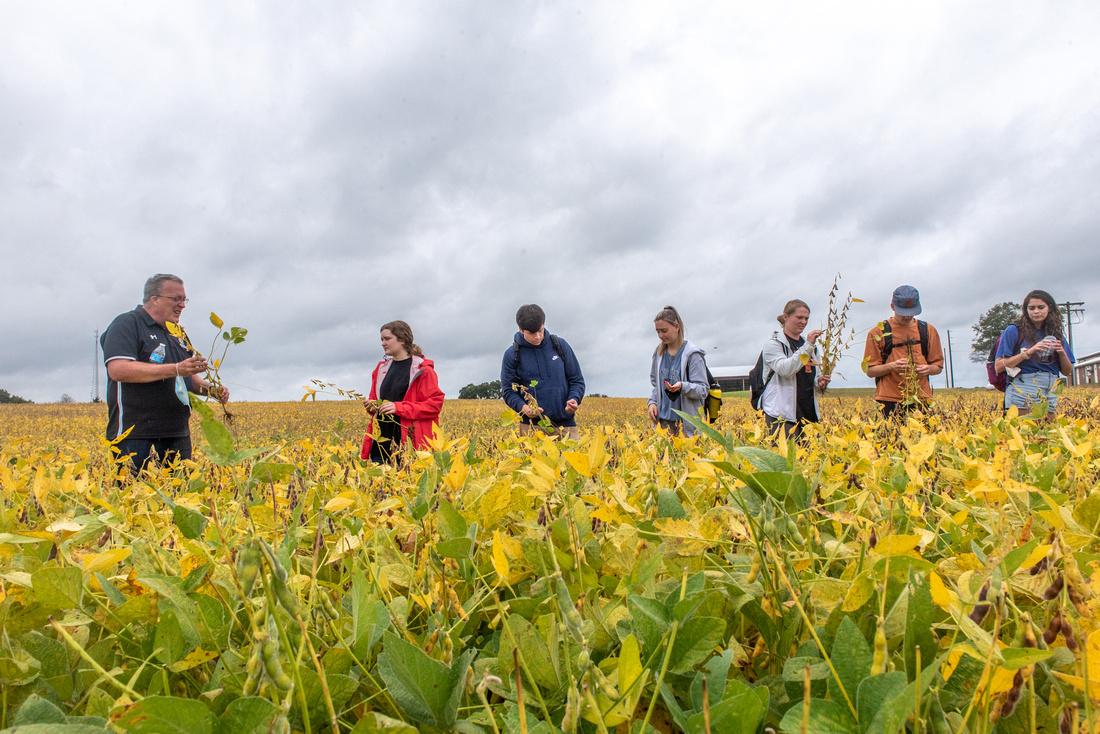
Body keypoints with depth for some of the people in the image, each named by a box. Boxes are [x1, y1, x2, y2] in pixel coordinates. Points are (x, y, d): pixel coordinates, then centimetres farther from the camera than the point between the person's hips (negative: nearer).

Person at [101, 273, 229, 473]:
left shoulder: (176, 333, 21)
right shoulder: (126, 324, -4)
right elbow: (118, 370, -19)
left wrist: (211, 389, 6)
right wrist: (176, 369, -22)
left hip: (177, 435, 8)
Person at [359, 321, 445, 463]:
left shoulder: (422, 370, -3)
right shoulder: (381, 368, 16)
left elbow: (435, 404, -9)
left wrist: (400, 408, -16)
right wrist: (371, 406, 3)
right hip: (382, 441, 5)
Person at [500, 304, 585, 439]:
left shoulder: (560, 345, 5)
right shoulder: (512, 355, 2)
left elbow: (577, 380, 10)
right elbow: (508, 390, 4)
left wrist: (575, 399, -11)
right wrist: (522, 407, -16)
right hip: (531, 426, -1)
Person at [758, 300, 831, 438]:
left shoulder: (808, 343, 19)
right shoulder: (774, 344, -2)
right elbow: (785, 369, -19)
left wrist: (820, 383, 4)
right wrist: (807, 346, -22)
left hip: (809, 413, 7)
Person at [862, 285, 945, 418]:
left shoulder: (928, 331, 10)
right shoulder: (878, 332, 2)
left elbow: (938, 366, 17)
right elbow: (870, 370, 2)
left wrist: (929, 369, -6)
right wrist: (891, 366, -15)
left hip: (922, 401, 2)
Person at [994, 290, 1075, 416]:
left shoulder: (1055, 335, 13)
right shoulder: (1014, 331, 0)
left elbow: (1067, 371, 16)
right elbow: (998, 367, -7)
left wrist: (1062, 352, -2)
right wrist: (1029, 351, -14)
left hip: (1050, 396, 4)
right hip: (1022, 396, -4)